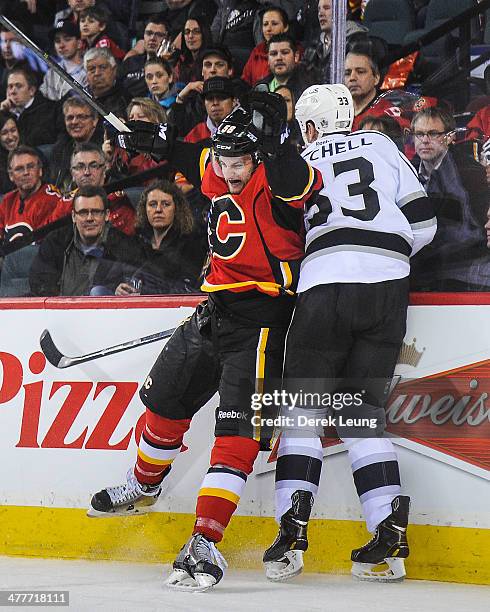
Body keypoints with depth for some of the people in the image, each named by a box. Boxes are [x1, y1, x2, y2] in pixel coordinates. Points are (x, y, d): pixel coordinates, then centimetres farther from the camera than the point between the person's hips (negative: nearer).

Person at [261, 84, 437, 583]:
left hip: (324, 285, -2)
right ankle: (389, 532, -3)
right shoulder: (381, 146, 18)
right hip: (388, 287, 2)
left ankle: (292, 528, -8)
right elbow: (422, 222, 13)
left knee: (303, 404, 7)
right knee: (361, 406, 9)